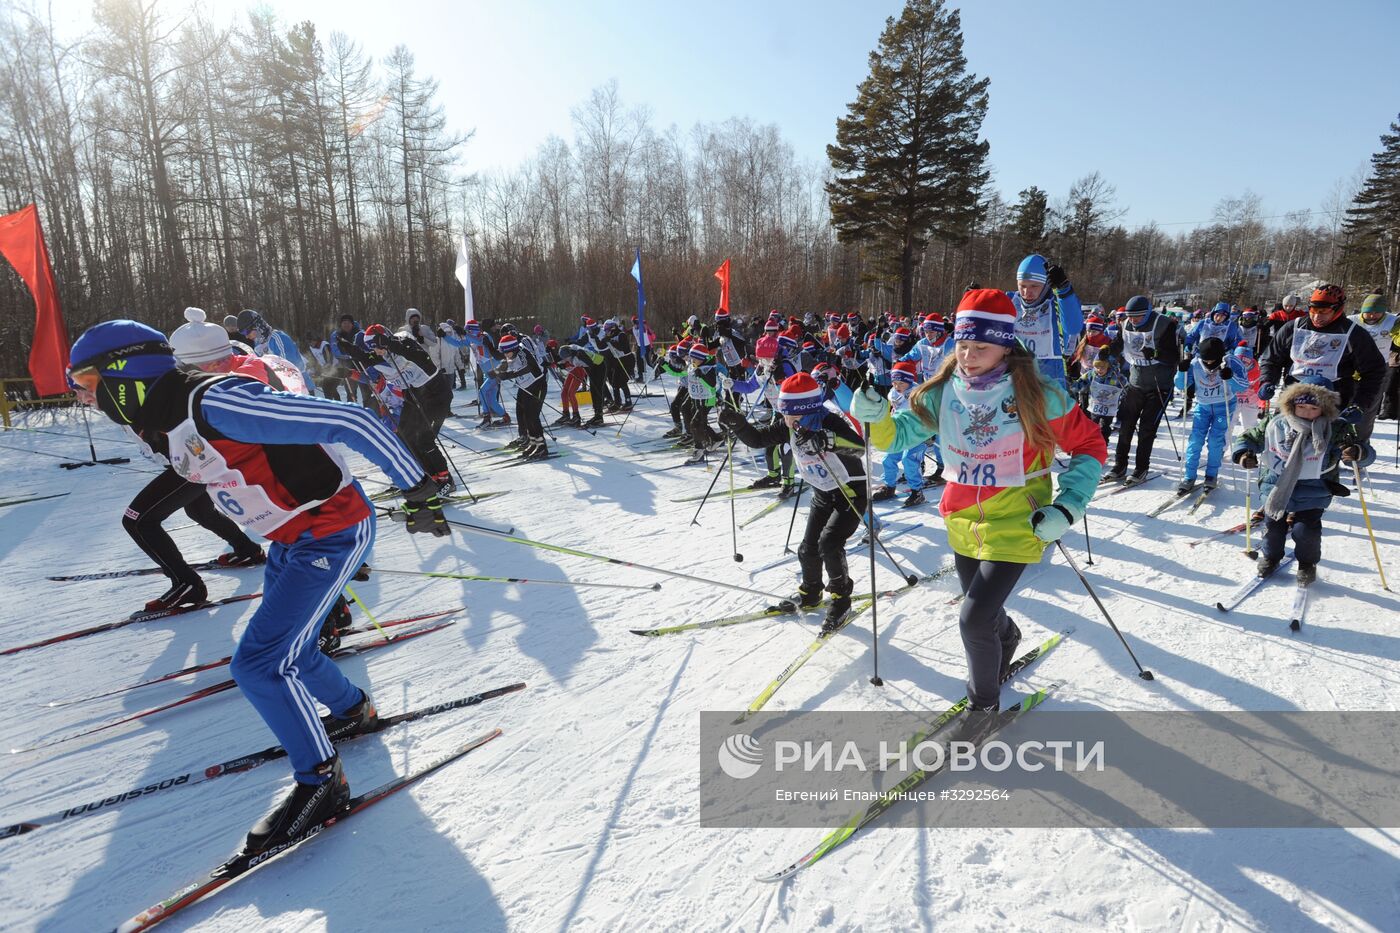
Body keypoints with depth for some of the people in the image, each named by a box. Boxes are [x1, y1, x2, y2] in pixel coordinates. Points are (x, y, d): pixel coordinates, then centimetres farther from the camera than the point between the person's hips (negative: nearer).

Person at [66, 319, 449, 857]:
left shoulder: (215, 403, -25)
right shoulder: (177, 427, 5)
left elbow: (349, 422, -30)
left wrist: (417, 491, -30)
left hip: (333, 535, -10)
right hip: (289, 542, 10)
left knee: (258, 664, -11)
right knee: (285, 653, 21)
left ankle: (321, 782, 6)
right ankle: (353, 711, 45)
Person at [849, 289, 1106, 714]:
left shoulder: (1037, 395, -17)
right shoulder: (944, 391, -7)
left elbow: (1089, 446, -7)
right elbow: (900, 434, -3)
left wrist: (1066, 508, -17)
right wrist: (875, 416, -25)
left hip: (1015, 523, -4)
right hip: (963, 522, 5)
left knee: (974, 620, -12)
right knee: (982, 608, 23)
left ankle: (984, 702, 16)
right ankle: (1007, 638, 60)